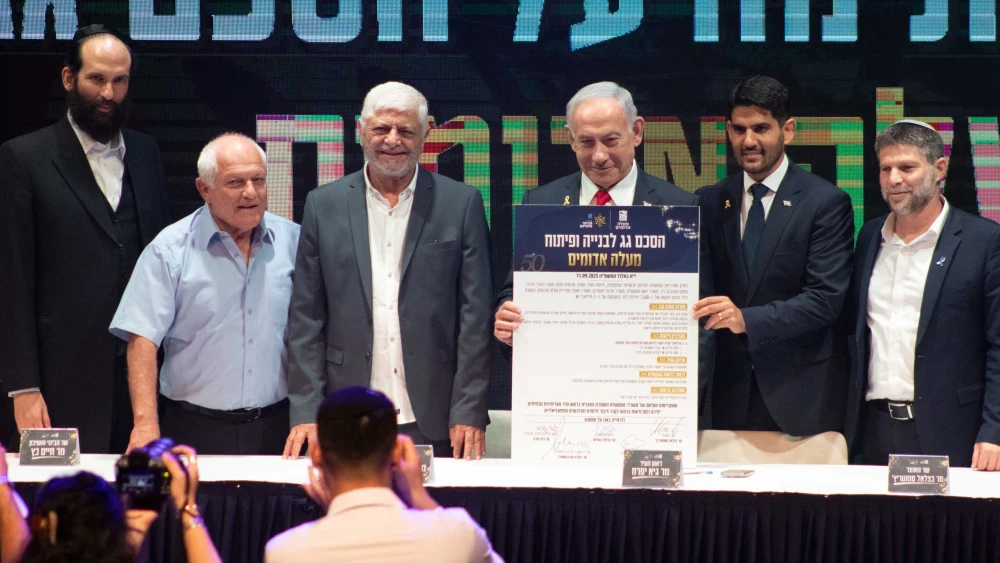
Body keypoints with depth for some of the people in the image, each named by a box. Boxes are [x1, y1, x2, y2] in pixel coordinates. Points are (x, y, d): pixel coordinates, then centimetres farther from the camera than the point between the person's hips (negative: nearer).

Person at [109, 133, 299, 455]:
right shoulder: (169, 250, -2)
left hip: (276, 428, 2)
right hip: (196, 429, -2)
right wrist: (146, 425, -17)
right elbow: (142, 340, -7)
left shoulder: (293, 241, 6)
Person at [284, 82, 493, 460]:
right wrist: (306, 412, -1)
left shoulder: (461, 204, 4)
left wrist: (469, 413, -6)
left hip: (435, 424, -1)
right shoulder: (324, 205, 8)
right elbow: (306, 318, 7)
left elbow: (475, 315, 1)